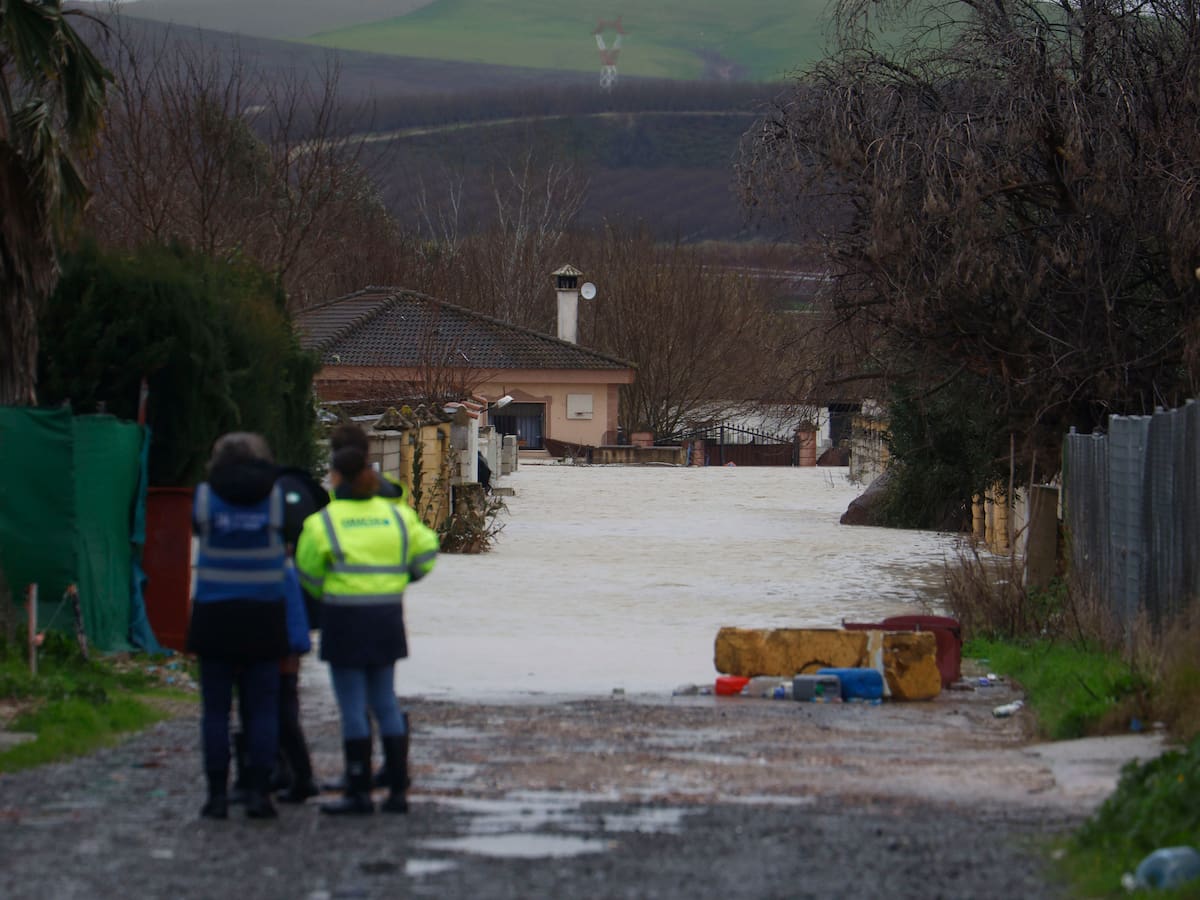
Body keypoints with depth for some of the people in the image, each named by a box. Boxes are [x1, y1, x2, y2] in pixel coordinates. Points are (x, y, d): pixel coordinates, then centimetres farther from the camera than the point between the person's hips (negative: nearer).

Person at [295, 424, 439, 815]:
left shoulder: (322, 522, -9)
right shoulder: (397, 515, 4)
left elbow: (308, 574, -1)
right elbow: (425, 552, 9)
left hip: (344, 619, -5)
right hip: (387, 617, 5)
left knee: (353, 707, -1)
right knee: (385, 701, 13)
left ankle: (359, 793, 0)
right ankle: (398, 789, 12)